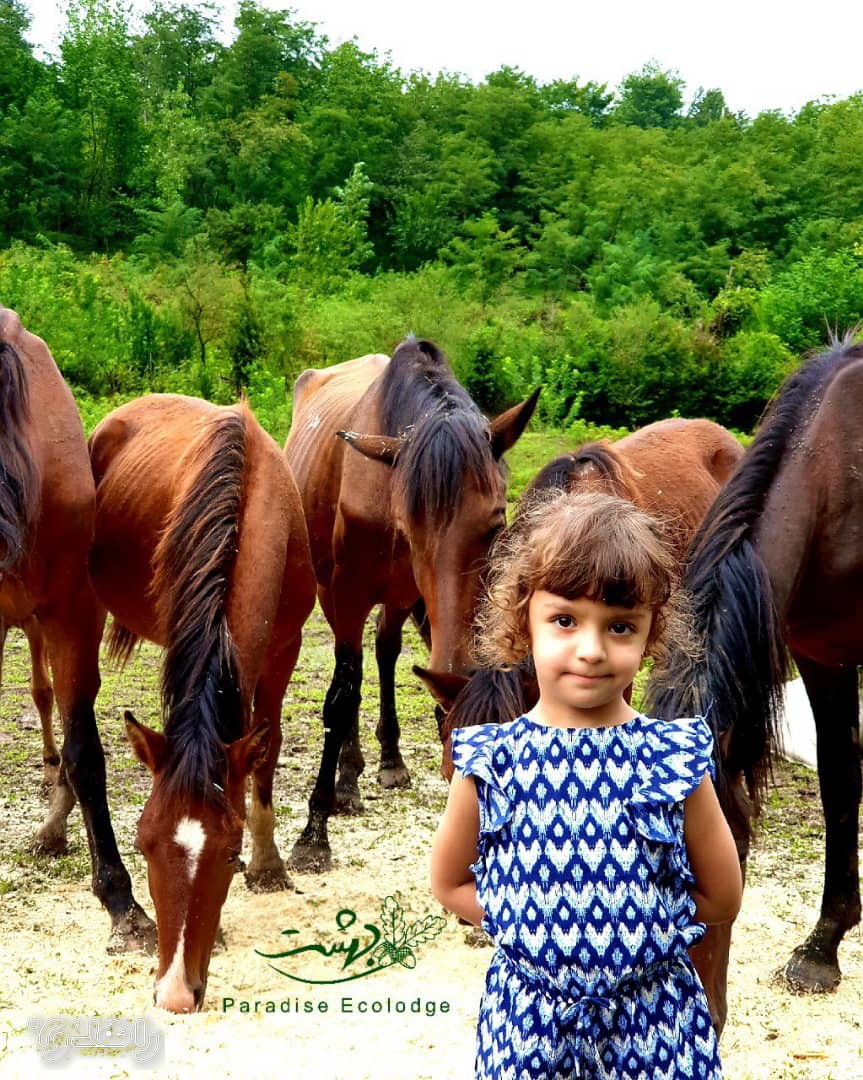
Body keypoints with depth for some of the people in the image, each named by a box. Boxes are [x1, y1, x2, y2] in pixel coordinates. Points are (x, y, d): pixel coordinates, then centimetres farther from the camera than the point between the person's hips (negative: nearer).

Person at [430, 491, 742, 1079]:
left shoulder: (674, 760, -10)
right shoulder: (490, 763, -9)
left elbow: (721, 897, 0)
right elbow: (450, 882, 4)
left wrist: (640, 928, -5)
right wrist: (531, 925, -6)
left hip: (656, 1020, 0)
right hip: (526, 1015, 0)